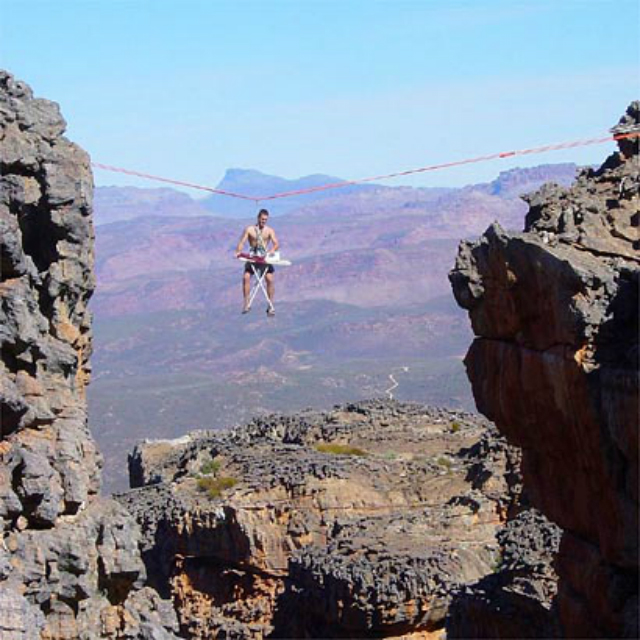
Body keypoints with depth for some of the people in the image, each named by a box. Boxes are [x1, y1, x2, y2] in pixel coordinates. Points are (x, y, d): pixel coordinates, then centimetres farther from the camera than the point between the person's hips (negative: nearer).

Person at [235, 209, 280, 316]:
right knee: (246, 277, -20)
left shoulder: (269, 231, 4)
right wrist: (238, 252, -21)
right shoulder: (249, 229, 4)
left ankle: (270, 306, -7)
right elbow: (242, 242, -1)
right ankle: (246, 304, -15)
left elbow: (276, 244, -5)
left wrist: (272, 250, -28)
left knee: (270, 279, -16)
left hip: (264, 257, 0)